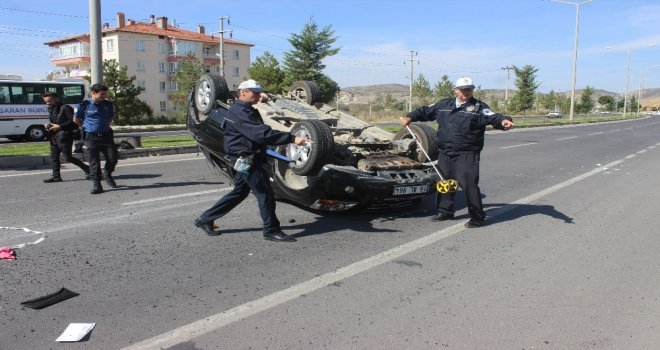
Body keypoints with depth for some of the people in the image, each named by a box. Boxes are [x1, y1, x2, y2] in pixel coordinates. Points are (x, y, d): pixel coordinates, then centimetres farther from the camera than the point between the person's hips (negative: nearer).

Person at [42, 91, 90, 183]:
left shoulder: (65, 108, -12)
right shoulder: (51, 109, 16)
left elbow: (74, 121, -18)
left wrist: (59, 126, -20)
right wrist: (48, 125, 7)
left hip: (64, 137, -9)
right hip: (54, 137, 9)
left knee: (67, 157, -9)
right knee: (53, 157, 10)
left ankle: (86, 169, 5)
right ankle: (56, 177, 17)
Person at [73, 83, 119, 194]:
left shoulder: (109, 105, 5)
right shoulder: (84, 105, -4)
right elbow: (76, 120, 8)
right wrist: (87, 127, 10)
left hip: (106, 135, 3)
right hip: (91, 137, -3)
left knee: (113, 157, -1)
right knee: (94, 161, -2)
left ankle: (107, 174, 28)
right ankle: (96, 185, 4)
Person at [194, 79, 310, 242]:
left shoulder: (246, 111, 15)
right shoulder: (239, 112, -19)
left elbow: (259, 131, 19)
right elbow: (262, 134, -30)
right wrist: (291, 138, -33)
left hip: (246, 160, 11)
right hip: (246, 160, -11)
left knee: (239, 193, 19)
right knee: (265, 194, -5)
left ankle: (205, 219, 27)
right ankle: (272, 231, 7)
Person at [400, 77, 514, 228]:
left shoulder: (478, 107, -1)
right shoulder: (443, 105, 14)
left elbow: (493, 117, -16)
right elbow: (425, 111, 25)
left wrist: (503, 121, -37)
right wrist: (410, 117, 17)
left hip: (466, 154, -6)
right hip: (445, 154, 6)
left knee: (469, 183, -13)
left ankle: (477, 216, -2)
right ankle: (446, 211, 31)